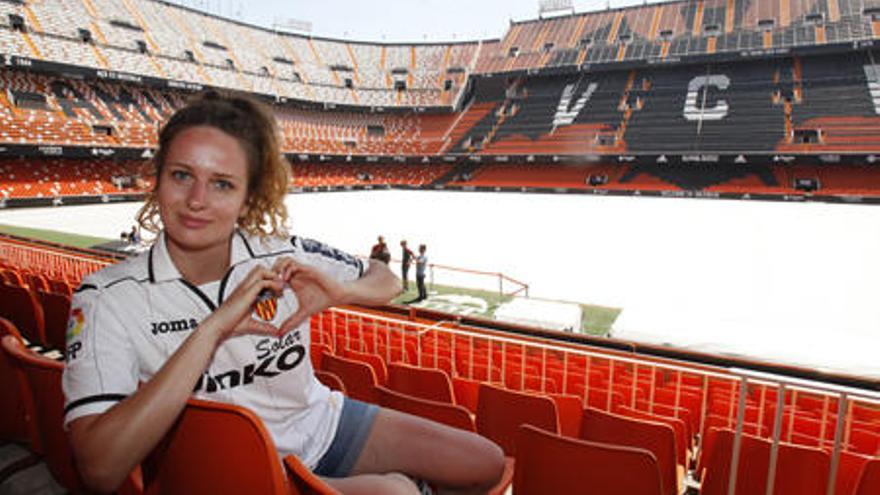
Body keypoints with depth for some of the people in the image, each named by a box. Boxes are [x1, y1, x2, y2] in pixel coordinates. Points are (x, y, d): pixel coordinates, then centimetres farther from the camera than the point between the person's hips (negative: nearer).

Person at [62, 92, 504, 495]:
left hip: (324, 423, 4)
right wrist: (212, 329, -30)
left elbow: (387, 282, 5)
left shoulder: (281, 258, -9)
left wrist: (340, 291, -18)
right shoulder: (107, 298, -16)